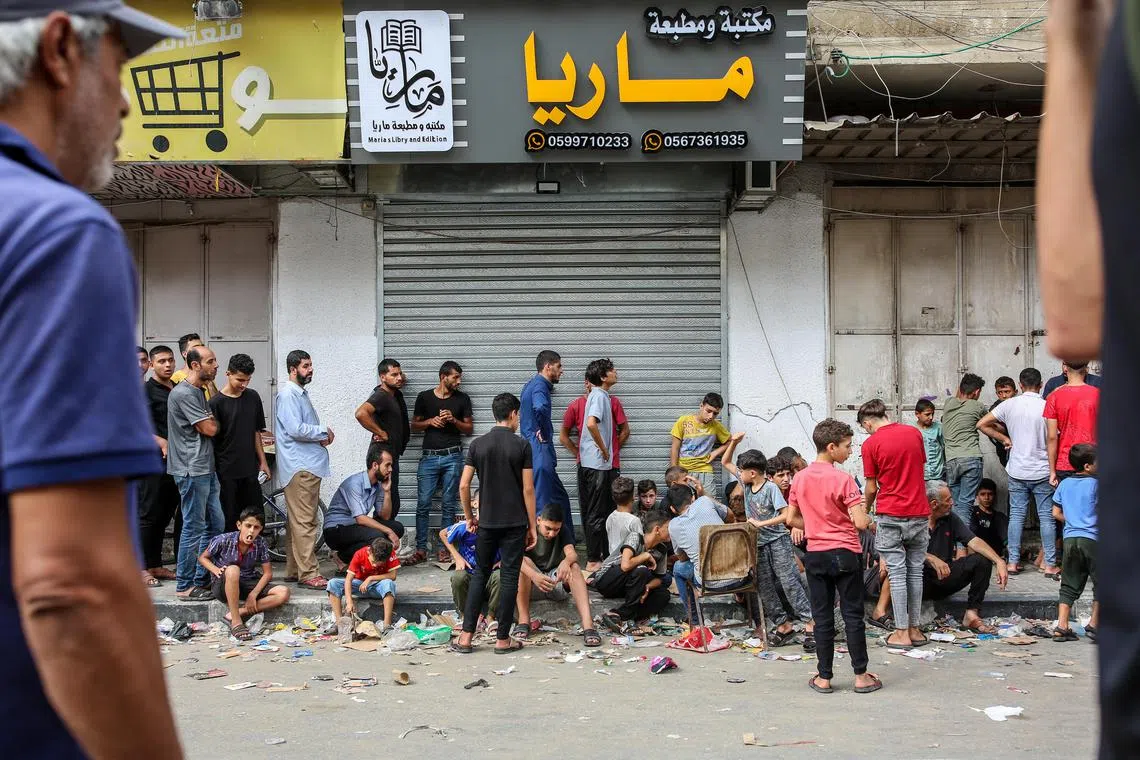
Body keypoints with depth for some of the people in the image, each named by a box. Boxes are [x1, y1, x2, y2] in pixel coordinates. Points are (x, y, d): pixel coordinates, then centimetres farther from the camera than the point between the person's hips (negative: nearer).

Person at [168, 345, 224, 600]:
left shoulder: (199, 391, 17)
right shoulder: (183, 393, -15)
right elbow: (209, 429, -16)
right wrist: (214, 420, 2)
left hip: (206, 468, 10)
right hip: (192, 469, -10)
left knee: (216, 524, 12)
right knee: (194, 528, -5)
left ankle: (202, 579, 20)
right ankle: (185, 586, 3)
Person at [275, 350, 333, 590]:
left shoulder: (300, 393, 19)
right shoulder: (288, 394, -12)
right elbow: (296, 429, -22)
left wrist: (321, 435, 3)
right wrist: (324, 431, -9)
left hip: (308, 464, 10)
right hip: (300, 466, -10)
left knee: (298, 520, 12)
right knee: (305, 521, -10)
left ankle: (294, 570, 18)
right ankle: (308, 574, -9)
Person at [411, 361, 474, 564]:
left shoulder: (462, 399, 7)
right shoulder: (424, 397, 6)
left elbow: (469, 429, 9)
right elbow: (414, 426, 11)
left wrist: (453, 420, -9)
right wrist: (430, 421, -8)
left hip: (452, 457, 0)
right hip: (429, 456, 0)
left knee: (449, 505, 2)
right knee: (423, 504, -2)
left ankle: (444, 548, 8)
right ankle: (421, 548, 4)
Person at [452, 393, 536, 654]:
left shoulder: (477, 444, 1)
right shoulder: (522, 445, -7)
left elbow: (463, 485, 0)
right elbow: (528, 489, -8)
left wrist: (470, 516, 14)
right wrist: (532, 527, -1)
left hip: (487, 522, 3)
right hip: (515, 523, -3)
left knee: (480, 574, 12)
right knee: (509, 578, 4)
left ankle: (466, 637, 7)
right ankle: (502, 639, 7)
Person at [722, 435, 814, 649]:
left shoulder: (771, 488, -13)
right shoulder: (746, 483, 5)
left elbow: (785, 515, -19)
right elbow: (725, 463, 13)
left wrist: (761, 523, -21)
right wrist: (733, 443, -1)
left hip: (778, 540, -7)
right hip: (759, 544, 7)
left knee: (789, 581, -13)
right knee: (765, 587, 5)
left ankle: (810, 624, -12)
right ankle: (784, 626, 11)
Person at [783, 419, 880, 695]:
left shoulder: (800, 478, 1)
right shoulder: (843, 479, -15)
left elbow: (791, 519, 7)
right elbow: (860, 523, -18)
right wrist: (869, 521, 3)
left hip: (815, 555, 4)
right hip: (845, 554, -4)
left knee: (822, 617, 8)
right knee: (853, 615, 5)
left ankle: (824, 677, 12)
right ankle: (861, 676, 11)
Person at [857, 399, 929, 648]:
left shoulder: (871, 443, -7)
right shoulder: (914, 433, 4)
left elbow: (871, 489, -3)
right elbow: (920, 468, 15)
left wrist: (866, 511, 14)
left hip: (890, 516, -4)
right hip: (919, 514, 4)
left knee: (897, 573, 1)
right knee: (915, 571, 11)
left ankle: (902, 633, 4)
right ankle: (915, 629, 16)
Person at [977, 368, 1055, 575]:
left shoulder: (1009, 404, -3)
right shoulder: (1046, 407, -10)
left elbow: (982, 424, 0)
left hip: (1017, 472, 2)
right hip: (1042, 472, -2)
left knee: (1016, 515, 8)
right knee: (1046, 517, 4)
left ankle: (1013, 562, 9)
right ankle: (1050, 564, 6)